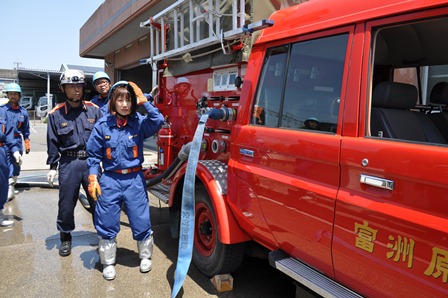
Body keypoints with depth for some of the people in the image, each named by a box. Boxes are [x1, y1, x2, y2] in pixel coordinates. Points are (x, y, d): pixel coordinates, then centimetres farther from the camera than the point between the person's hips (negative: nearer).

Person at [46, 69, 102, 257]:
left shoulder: (94, 110, 2)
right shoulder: (56, 114, 1)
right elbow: (53, 142, 6)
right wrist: (52, 167, 5)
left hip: (92, 161, 0)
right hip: (69, 163, 0)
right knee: (66, 203, 10)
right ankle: (65, 238, 31)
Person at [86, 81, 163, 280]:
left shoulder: (139, 122, -3)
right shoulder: (102, 125, -2)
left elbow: (158, 121, -24)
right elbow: (94, 155, 2)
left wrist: (143, 100, -21)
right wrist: (92, 179, -6)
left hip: (135, 179, 0)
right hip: (110, 180, 1)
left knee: (141, 222, 8)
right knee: (107, 224, 9)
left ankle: (145, 256, 32)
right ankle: (108, 263, 29)